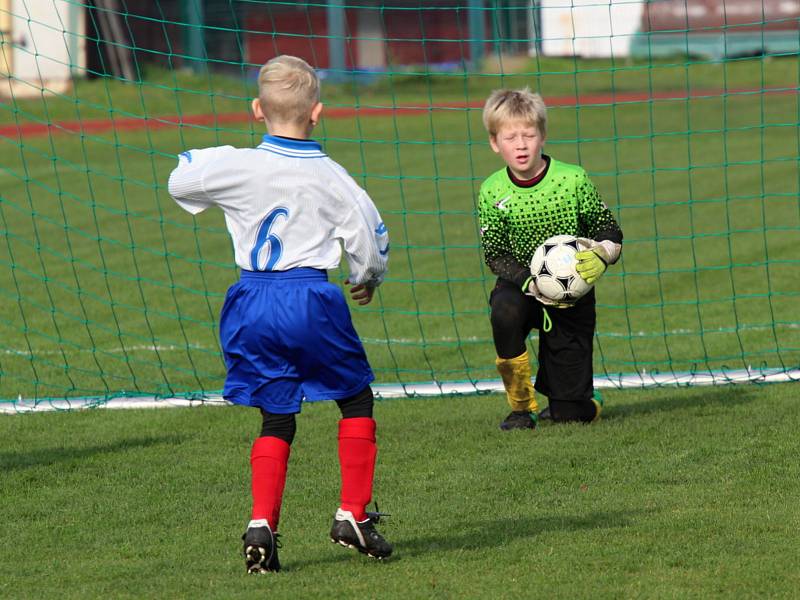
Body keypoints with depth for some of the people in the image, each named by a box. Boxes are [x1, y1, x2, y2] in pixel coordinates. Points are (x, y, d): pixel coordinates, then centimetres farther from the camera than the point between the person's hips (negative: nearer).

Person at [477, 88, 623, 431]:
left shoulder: (573, 180, -11)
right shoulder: (493, 192, -9)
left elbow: (611, 234, -3)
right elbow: (495, 256, -8)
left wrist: (599, 258, -26)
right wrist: (532, 283, -26)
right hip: (521, 285, 1)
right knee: (503, 311, -39)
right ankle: (522, 405, -16)